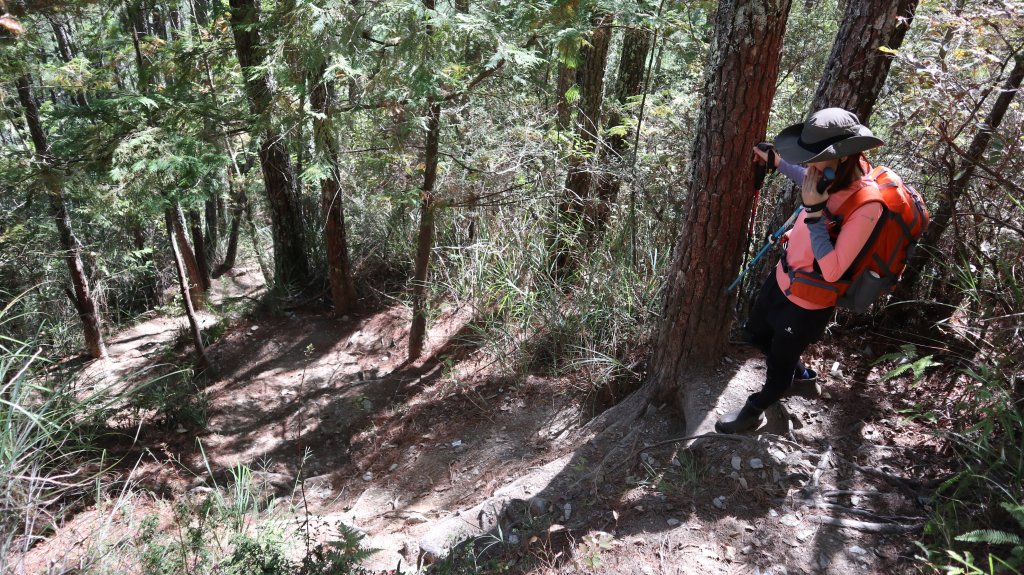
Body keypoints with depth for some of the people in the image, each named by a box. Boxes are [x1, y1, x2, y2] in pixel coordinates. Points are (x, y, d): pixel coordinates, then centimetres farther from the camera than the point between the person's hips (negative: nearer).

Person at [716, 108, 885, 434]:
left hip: (808, 304, -8)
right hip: (783, 279, 8)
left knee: (779, 361, 17)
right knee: (755, 333, 29)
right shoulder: (836, 178, -11)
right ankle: (799, 373, 57)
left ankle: (755, 411, 46)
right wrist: (772, 158, 22)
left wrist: (814, 210, -36)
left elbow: (831, 271, -34)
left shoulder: (866, 206, -33)